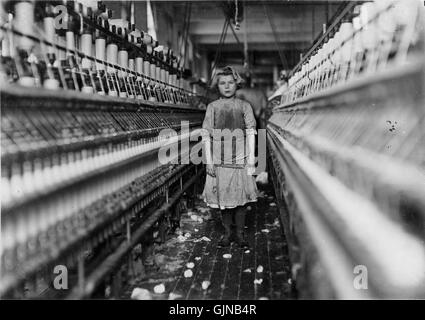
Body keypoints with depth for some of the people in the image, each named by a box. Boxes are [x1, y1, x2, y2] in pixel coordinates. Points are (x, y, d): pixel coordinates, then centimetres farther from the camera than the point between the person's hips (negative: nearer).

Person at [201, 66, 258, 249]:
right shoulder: (212, 107, 4)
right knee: (223, 197, 6)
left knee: (241, 197, 3)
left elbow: (251, 133, 2)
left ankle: (240, 234, 16)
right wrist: (208, 161, -3)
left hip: (240, 159, 0)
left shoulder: (244, 106, 4)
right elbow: (206, 135, 3)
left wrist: (251, 160, -3)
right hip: (219, 161, 1)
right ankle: (227, 233, 19)